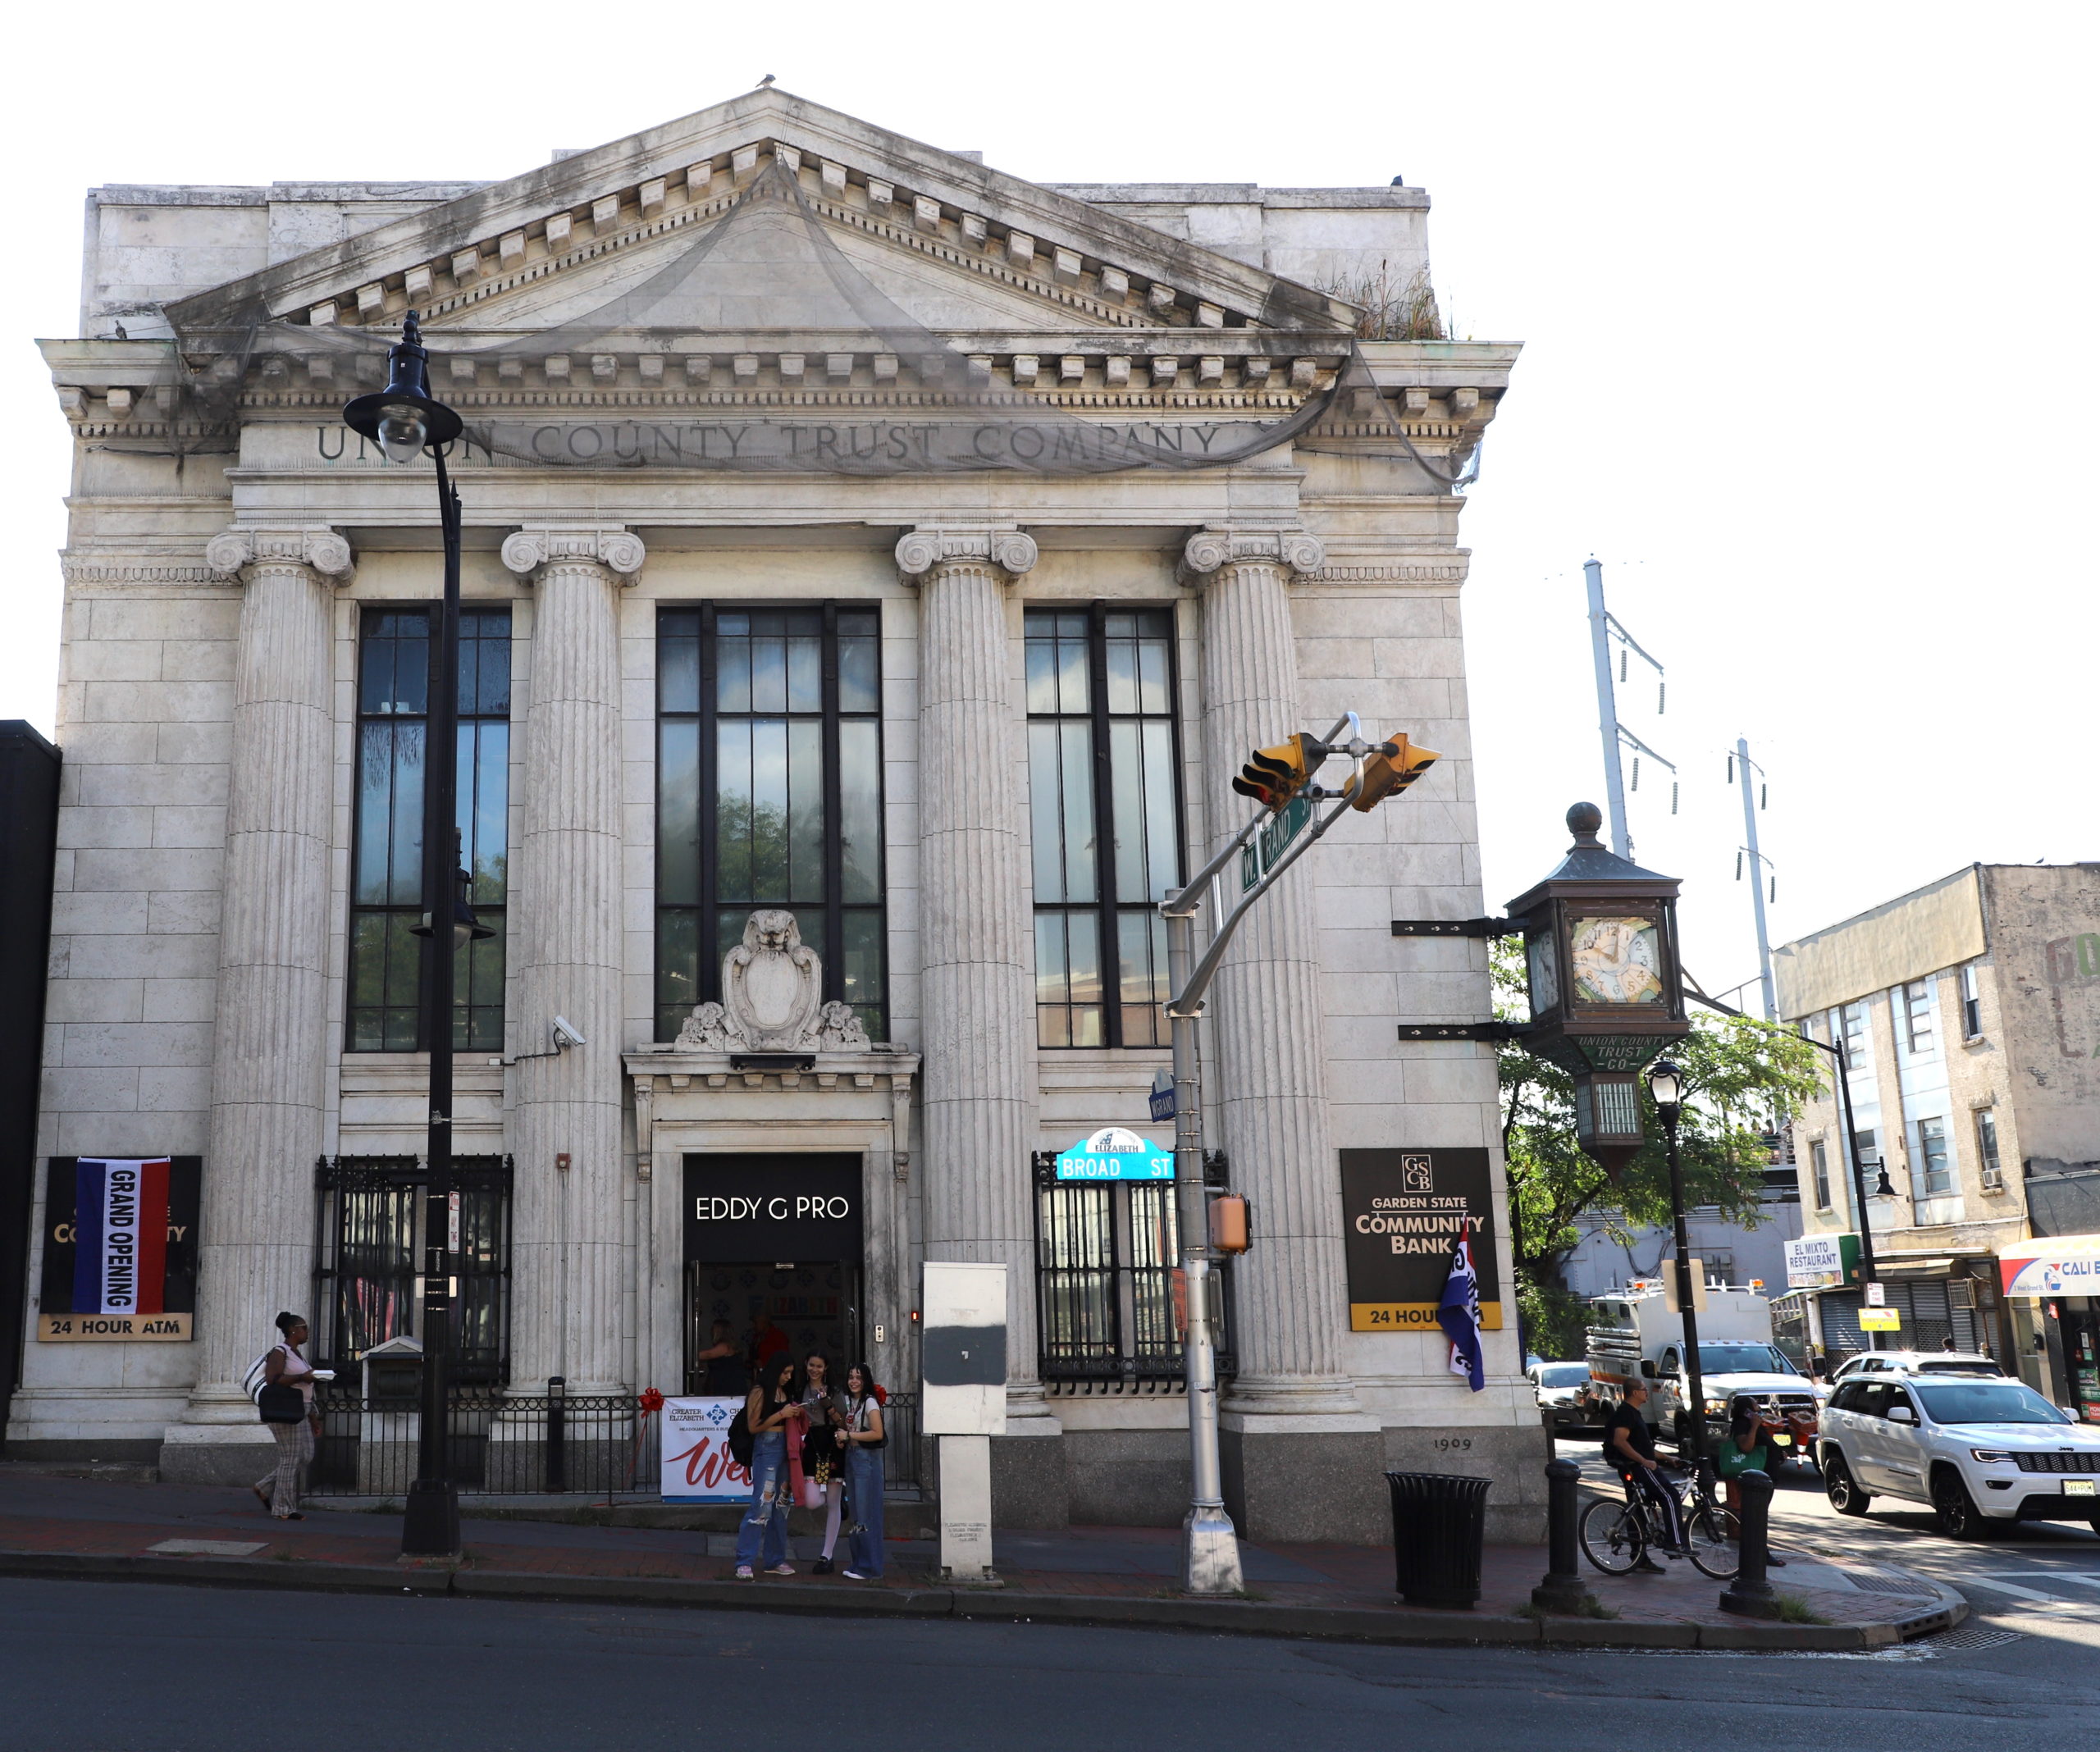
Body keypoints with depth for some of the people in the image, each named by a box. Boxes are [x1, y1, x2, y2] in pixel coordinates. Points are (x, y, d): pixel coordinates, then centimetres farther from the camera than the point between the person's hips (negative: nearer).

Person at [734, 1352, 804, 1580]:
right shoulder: (760, 1391, -7)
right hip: (767, 1448, -8)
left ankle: (775, 1560, 15)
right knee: (762, 1505, -12)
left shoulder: (786, 1392, 15)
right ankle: (744, 1563, -10)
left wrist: (797, 1415, 2)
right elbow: (753, 1426, -11)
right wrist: (781, 1414, -15)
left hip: (785, 1449, 8)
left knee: (780, 1505, 9)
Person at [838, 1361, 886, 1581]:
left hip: (867, 1458, -8)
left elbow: (877, 1433, -18)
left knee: (866, 1514, -6)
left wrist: (849, 1435, -13)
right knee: (855, 1514, 11)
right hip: (851, 1457, 8)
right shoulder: (849, 1401, 14)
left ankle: (870, 1568, -1)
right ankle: (857, 1563, 18)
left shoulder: (870, 1402, -11)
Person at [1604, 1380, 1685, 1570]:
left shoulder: (1633, 1413, 21)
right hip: (1636, 1467, -10)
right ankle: (1675, 1543, -15)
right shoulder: (1626, 1413, -13)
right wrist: (1644, 1461, -25)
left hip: (1633, 1469, 10)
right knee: (1670, 1497, -11)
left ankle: (1640, 1559, 13)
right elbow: (1619, 1441, -25)